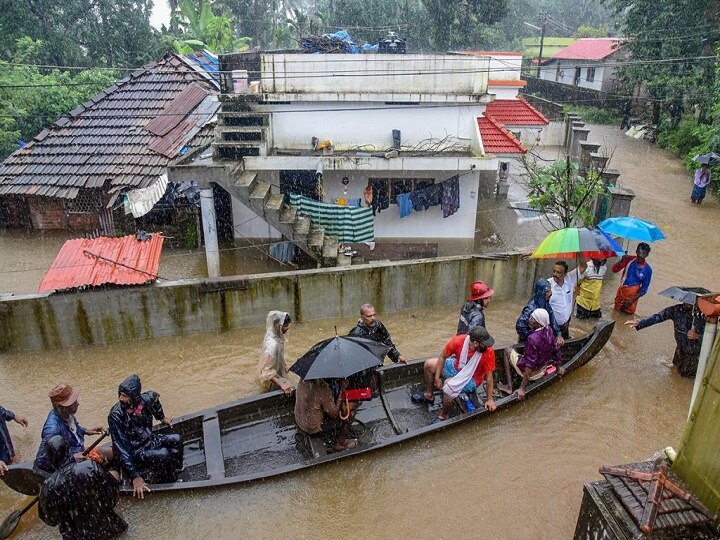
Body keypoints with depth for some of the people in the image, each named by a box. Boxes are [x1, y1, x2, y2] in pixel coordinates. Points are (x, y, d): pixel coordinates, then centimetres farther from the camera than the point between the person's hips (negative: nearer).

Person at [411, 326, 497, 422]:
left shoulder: (488, 352, -32)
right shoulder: (458, 341, -27)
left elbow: (488, 376, -20)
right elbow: (443, 357, -10)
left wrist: (490, 399, -14)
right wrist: (437, 378, -10)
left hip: (471, 379, -4)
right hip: (456, 367, 4)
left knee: (448, 385, -31)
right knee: (428, 364, -1)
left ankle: (444, 415, -4)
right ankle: (428, 395, 23)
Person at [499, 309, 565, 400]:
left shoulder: (532, 339, -33)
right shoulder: (549, 330, -13)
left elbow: (530, 365, -30)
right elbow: (556, 350, 0)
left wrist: (522, 389, -25)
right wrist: (558, 368, 18)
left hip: (531, 372, -7)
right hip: (542, 371, 7)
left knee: (508, 350, 11)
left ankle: (509, 387, 7)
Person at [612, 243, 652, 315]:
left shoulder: (648, 270, -14)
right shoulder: (629, 260, -13)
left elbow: (644, 289, -9)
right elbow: (614, 269, -11)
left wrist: (632, 300, -13)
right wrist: (621, 261, -31)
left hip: (633, 295, -1)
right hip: (622, 290, 1)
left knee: (629, 311, 11)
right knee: (617, 309, 14)